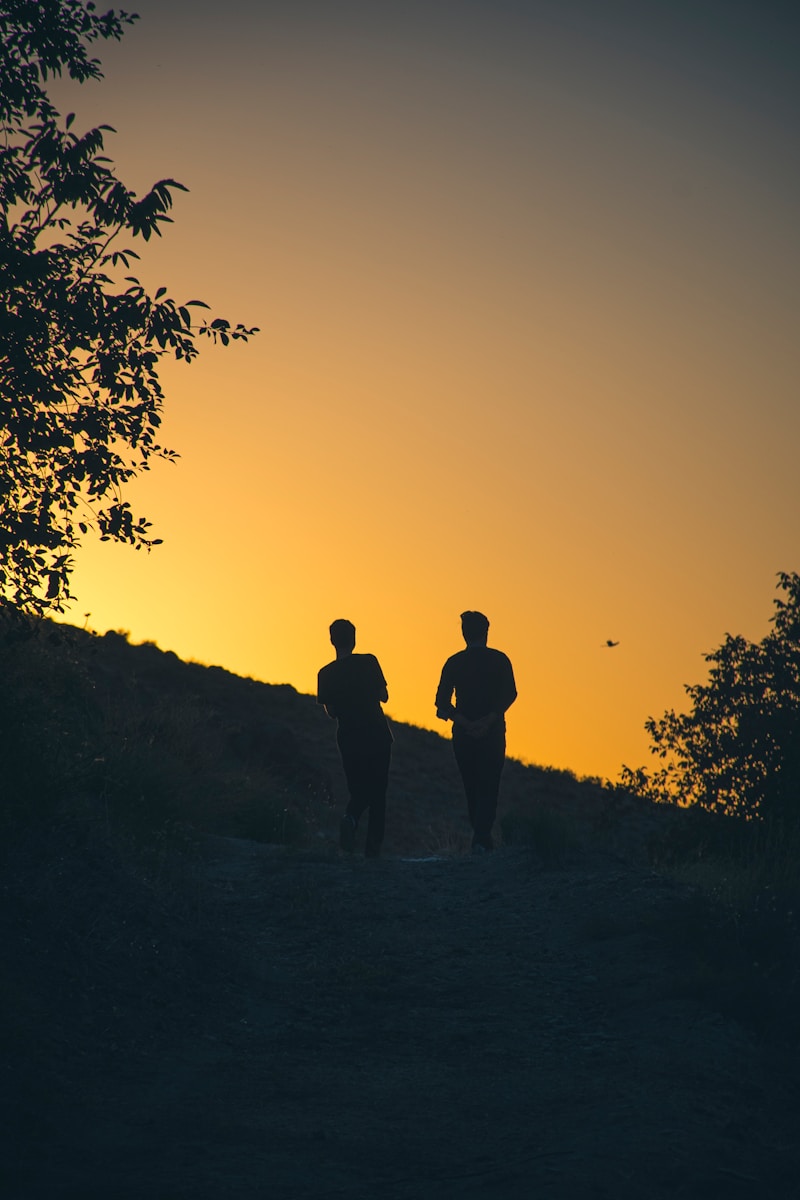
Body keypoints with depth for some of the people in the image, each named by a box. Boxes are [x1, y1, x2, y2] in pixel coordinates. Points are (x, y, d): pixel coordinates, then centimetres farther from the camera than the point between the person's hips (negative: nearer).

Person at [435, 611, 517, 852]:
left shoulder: (453, 663, 6)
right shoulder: (499, 660, 1)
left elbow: (442, 702, -4)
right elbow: (509, 694, -13)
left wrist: (466, 723, -11)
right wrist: (488, 720, -18)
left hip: (463, 734, 2)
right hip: (493, 733, -2)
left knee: (472, 787, 15)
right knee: (488, 787, 0)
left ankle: (482, 838, 20)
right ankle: (481, 838, -17)